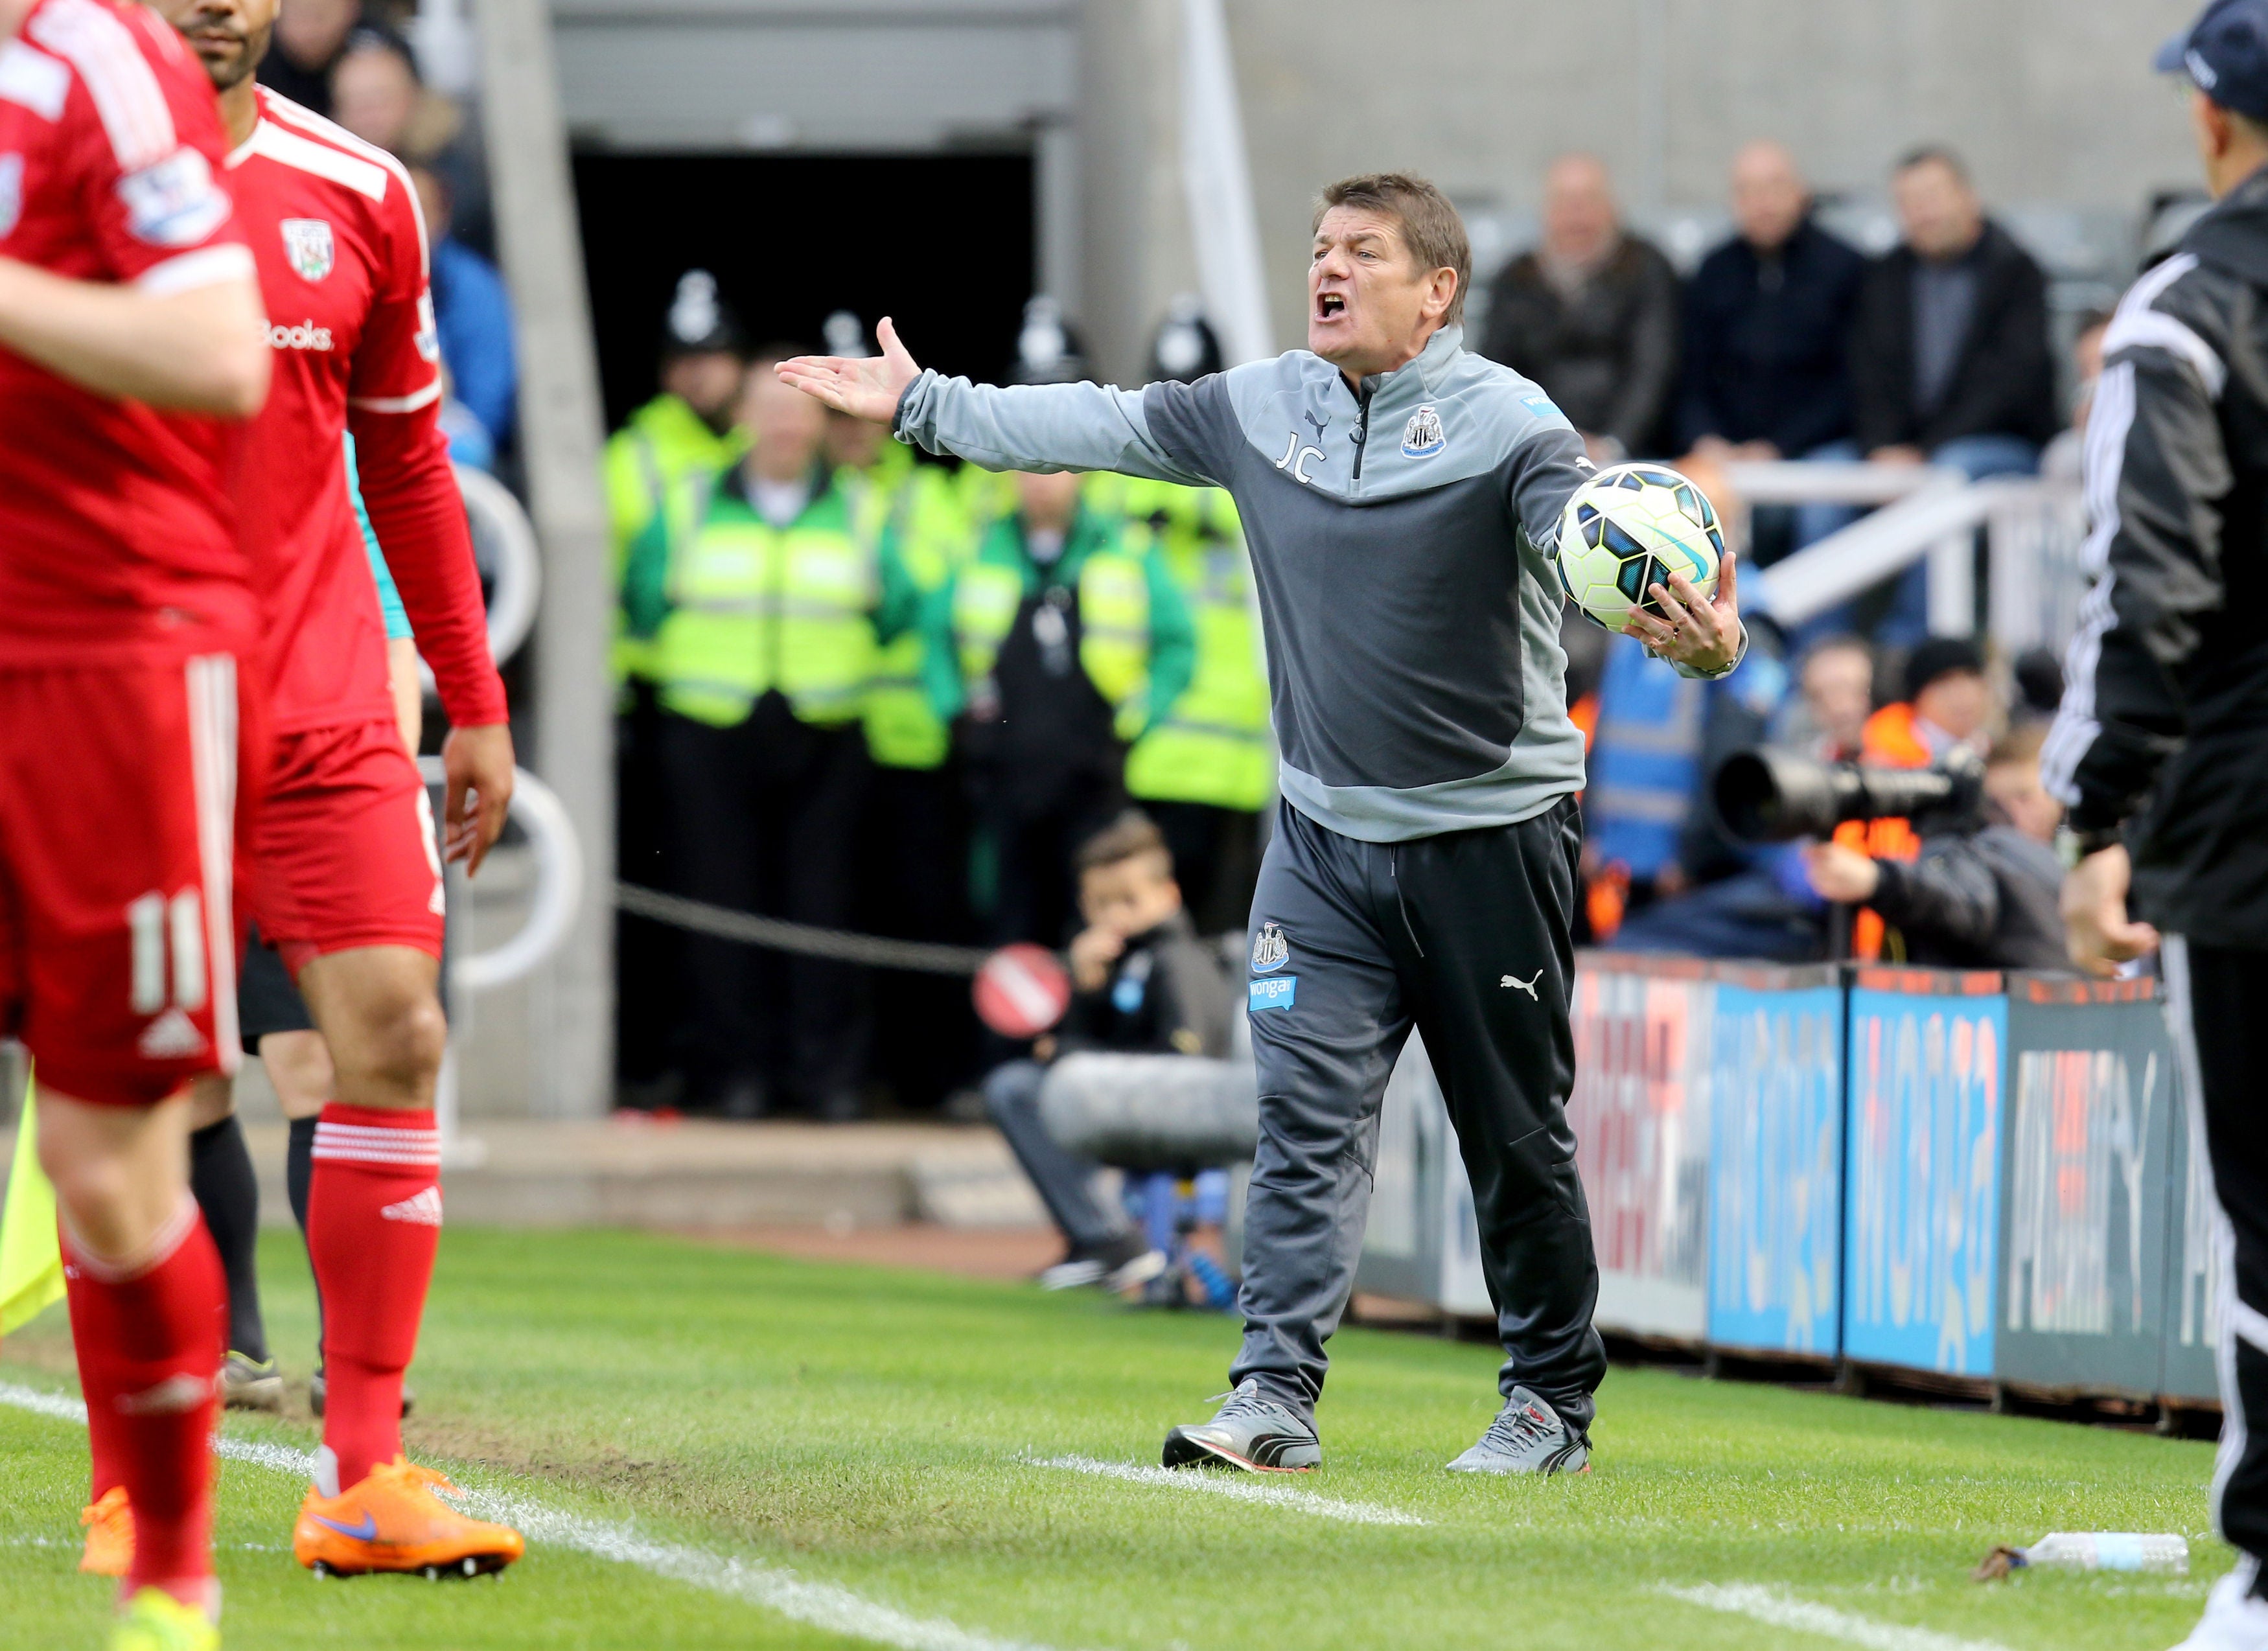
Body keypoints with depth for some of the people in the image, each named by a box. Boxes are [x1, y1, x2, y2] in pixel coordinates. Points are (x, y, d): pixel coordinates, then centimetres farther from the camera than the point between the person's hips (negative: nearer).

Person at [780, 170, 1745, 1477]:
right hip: (1326, 833, 4)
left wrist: (1695, 629, -49)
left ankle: (1552, 1402, 18)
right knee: (1307, 1118, -5)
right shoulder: (1260, 409, 5)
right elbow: (1101, 428, 17)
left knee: (1518, 1138, 5)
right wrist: (923, 407, 23)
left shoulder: (1506, 422, -13)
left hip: (1490, 837, -4)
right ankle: (1278, 1395, -9)